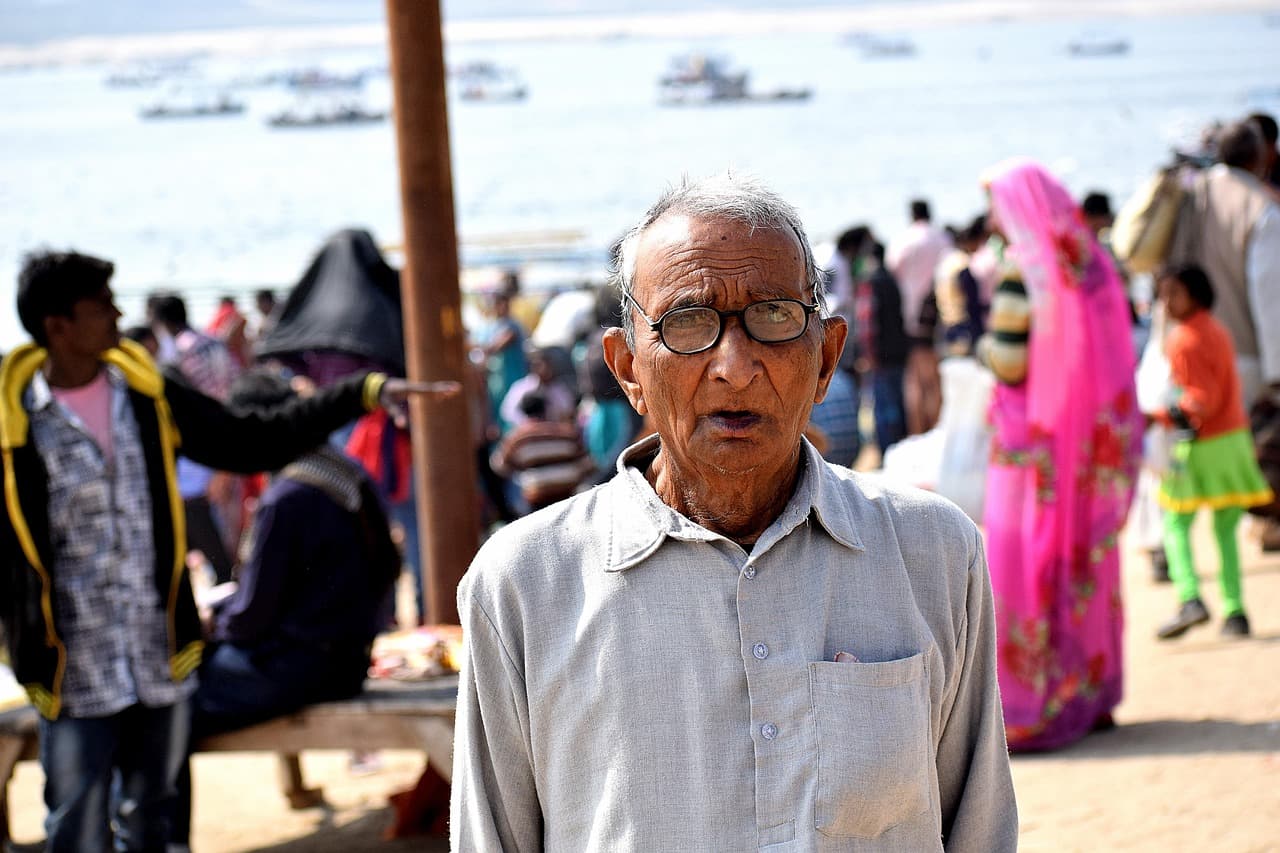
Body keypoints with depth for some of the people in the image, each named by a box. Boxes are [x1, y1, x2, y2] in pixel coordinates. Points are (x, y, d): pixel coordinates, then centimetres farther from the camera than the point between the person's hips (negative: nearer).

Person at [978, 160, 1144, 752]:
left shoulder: (1024, 266, -14)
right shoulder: (1091, 259, 8)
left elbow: (1008, 362, -17)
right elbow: (1107, 354, 13)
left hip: (1037, 437, -7)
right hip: (1094, 435, 7)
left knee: (1025, 566, -3)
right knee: (1085, 557, 13)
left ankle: (1025, 705, -3)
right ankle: (1092, 694, 18)